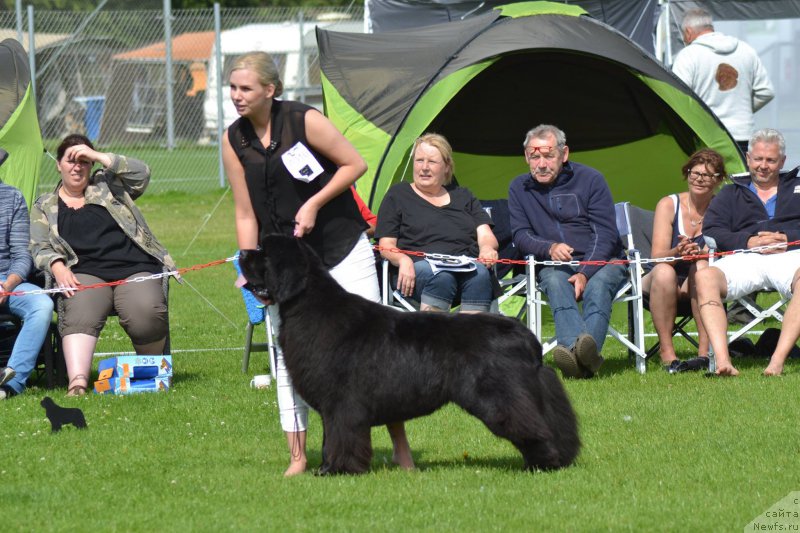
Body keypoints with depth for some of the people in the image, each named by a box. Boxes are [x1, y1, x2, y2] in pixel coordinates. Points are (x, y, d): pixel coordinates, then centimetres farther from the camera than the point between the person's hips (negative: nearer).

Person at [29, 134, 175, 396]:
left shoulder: (108, 184, 22)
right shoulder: (44, 206, 22)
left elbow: (141, 173, 6)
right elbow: (40, 248, 10)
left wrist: (99, 156, 3)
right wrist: (58, 268, -12)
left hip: (134, 269, 0)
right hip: (86, 274, 0)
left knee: (146, 313, -31)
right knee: (79, 316, -35)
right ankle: (77, 382, -55)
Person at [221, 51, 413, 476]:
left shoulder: (304, 121, -14)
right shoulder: (234, 142, -3)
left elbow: (355, 164, -8)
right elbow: (245, 214, 1)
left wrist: (314, 204, -17)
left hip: (342, 248, -3)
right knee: (288, 351, -3)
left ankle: (400, 446, 4)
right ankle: (297, 455, 2)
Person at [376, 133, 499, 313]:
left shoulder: (463, 197, 28)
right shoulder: (398, 195, 19)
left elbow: (486, 236, 19)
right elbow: (386, 246, 10)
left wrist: (487, 248, -7)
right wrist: (403, 260, -14)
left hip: (467, 266, 2)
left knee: (480, 274, -35)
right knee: (441, 277, -39)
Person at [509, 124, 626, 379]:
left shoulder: (590, 179, 0)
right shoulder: (519, 188, 9)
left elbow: (605, 234, -4)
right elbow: (521, 235, 5)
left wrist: (585, 273, -19)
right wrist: (549, 248, -17)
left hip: (601, 261, -1)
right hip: (554, 265, 1)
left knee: (598, 284, -36)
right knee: (555, 281, -35)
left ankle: (585, 355, -63)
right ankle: (578, 349, -63)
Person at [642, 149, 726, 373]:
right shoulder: (669, 205, -2)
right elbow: (657, 255, -12)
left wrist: (699, 253, -37)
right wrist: (677, 253, -36)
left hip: (699, 286, 0)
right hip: (664, 286, 0)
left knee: (702, 267, -34)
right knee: (664, 272, -35)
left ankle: (705, 351, -37)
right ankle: (667, 353, -34)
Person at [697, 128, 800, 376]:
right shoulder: (730, 195, 30)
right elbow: (712, 232, 13)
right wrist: (748, 242, -4)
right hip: (744, 259, 1)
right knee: (705, 277, -33)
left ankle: (778, 359, -45)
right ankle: (722, 360, -46)